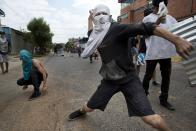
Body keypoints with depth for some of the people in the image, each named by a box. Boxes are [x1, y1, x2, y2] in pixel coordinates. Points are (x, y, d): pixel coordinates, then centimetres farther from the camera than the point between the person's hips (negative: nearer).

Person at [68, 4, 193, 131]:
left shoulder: (117, 28, -15)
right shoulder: (96, 35, 3)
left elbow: (146, 28, -25)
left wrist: (176, 40, -32)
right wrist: (90, 18, 25)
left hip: (128, 79, -4)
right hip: (109, 80, 5)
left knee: (151, 119, -16)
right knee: (89, 107, 16)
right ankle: (81, 111, 53)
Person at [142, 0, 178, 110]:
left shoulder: (169, 18, 13)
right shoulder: (148, 18, 1)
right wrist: (157, 22, -19)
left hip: (167, 52, 5)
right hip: (152, 52, -4)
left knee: (166, 76, 9)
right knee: (148, 75, 8)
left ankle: (164, 100, 23)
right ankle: (144, 93, 30)